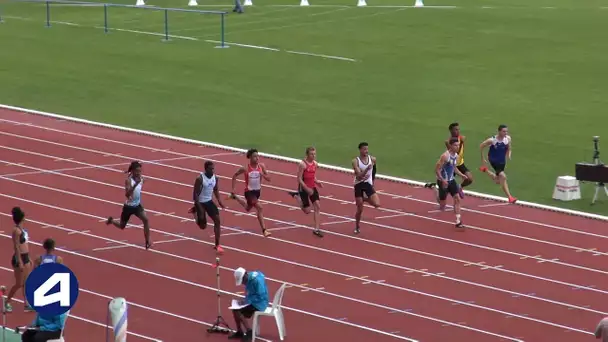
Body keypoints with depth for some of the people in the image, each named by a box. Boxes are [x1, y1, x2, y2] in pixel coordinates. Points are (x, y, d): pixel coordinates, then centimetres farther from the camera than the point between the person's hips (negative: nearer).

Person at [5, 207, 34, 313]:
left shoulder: (22, 228, 6)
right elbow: (16, 247, -21)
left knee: (26, 282, 12)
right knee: (19, 284, 1)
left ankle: (27, 305, 19)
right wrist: (20, 262, -21)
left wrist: (28, 258, 19)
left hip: (25, 257, 9)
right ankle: (7, 303, 17)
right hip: (19, 258, -9)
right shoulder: (16, 231, -20)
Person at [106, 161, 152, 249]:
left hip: (137, 205, 4)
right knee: (122, 226, 16)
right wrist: (135, 184, -45)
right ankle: (111, 220, 50)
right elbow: (127, 194, -37)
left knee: (146, 220, -21)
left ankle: (147, 242, -17)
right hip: (128, 207, -4)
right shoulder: (128, 180, -23)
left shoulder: (141, 179, -6)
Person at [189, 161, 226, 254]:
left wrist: (219, 201, -2)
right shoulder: (200, 179, -24)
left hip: (209, 201, 5)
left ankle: (217, 245, -3)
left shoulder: (215, 178, -5)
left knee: (217, 220, -11)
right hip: (200, 202, -5)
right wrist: (200, 208, -23)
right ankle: (195, 210, 40)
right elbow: (195, 194, -20)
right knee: (203, 226, 7)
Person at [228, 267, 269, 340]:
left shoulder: (257, 280, -26)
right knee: (235, 309, 4)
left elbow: (260, 296, -26)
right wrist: (245, 300, -3)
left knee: (237, 311, -19)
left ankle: (249, 332, -11)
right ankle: (239, 332, 11)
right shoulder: (249, 279, 3)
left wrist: (247, 301, -22)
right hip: (252, 301, 9)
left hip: (259, 303, -9)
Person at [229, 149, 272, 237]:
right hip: (249, 191, -6)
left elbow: (268, 179, -7)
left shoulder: (261, 166, -10)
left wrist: (263, 174, -28)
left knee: (248, 209, 27)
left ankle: (235, 197, 54)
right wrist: (233, 189, -9)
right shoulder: (245, 168, -19)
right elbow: (234, 176, -5)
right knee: (259, 208, -22)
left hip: (257, 190, 6)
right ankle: (264, 230, -20)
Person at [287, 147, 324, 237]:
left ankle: (316, 229, 0)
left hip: (312, 188, 6)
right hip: (303, 188, -6)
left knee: (317, 206, -5)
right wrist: (307, 189, -25)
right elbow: (299, 179, -18)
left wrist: (317, 182, -4)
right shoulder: (302, 164, -18)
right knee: (307, 211, 1)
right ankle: (296, 196, 25)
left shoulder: (315, 164, 3)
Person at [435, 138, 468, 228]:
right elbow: (437, 169, -21)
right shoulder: (445, 156, -23)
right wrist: (443, 180, -28)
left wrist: (461, 175, 5)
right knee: (442, 205, 2)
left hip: (451, 180, 7)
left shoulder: (456, 156, 3)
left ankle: (458, 221, -2)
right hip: (443, 181, -7)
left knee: (457, 199, -5)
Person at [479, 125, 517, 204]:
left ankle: (485, 170, 48)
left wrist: (509, 155, -13)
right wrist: (483, 159, -3)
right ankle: (509, 197, -23)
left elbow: (509, 148, 8)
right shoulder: (492, 140, -22)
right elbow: (481, 146, -8)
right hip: (494, 161, -6)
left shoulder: (508, 139, -11)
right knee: (503, 177, -24)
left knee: (498, 181, 21)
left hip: (502, 161, 6)